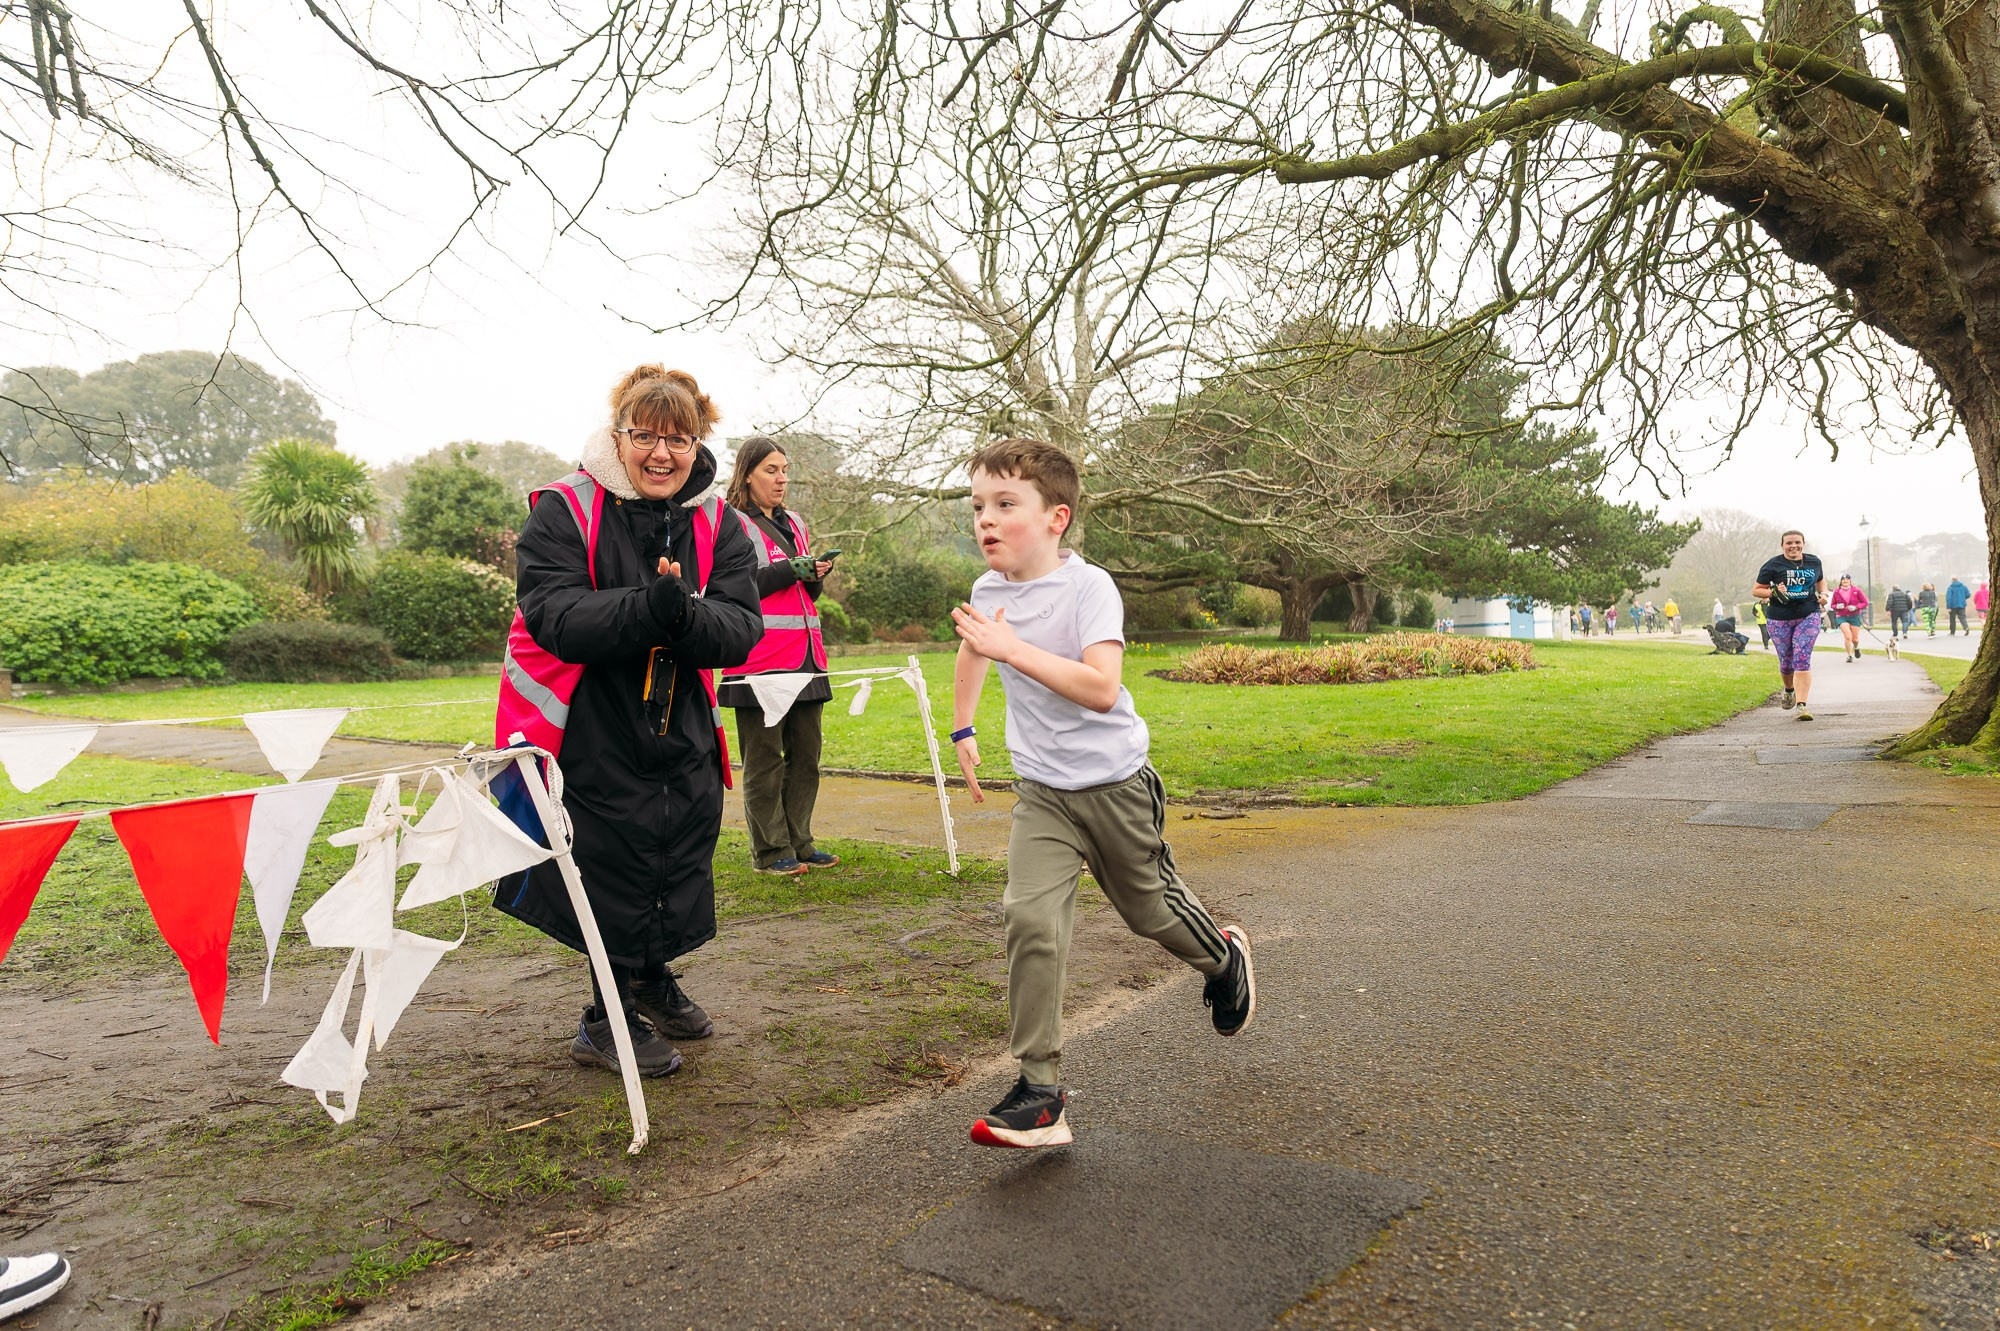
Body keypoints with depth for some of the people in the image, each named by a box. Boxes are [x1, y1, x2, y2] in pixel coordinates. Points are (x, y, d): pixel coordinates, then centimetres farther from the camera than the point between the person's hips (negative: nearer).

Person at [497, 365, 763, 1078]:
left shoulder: (718, 524, 0)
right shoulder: (562, 512, -11)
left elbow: (740, 630, -10)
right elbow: (557, 619, -23)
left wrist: (685, 614, -32)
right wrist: (649, 606, -36)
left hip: (682, 732, 5)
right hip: (589, 732, -4)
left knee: (682, 861, 16)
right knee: (611, 865, 3)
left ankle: (652, 976, 44)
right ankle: (608, 1018, 24)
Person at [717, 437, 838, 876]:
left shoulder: (795, 523, 20)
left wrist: (816, 574, 3)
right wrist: (786, 571, -16)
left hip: (805, 656, 7)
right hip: (761, 661, -7)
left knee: (805, 753, 9)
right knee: (765, 758, -1)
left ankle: (799, 843, 19)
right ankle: (770, 852, 6)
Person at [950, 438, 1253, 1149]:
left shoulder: (1089, 586, -20)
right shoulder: (987, 591, -2)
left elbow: (1101, 689, -34)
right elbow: (971, 649, 23)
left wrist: (1012, 647, -38)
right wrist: (963, 729, 27)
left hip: (1114, 782, -4)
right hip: (1041, 791, 4)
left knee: (1148, 909, 15)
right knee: (1031, 919, -14)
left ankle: (1223, 956, 50)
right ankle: (1040, 1093, -8)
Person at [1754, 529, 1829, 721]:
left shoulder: (1814, 562, 8)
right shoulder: (1773, 565, -2)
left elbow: (1821, 580, 27)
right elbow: (1755, 590, 0)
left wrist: (1823, 594, 7)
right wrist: (1773, 592, -19)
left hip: (1808, 616, 1)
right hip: (1780, 619, -1)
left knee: (1802, 659, -13)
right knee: (1786, 661, 7)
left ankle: (1801, 705, -16)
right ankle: (1789, 690, 40)